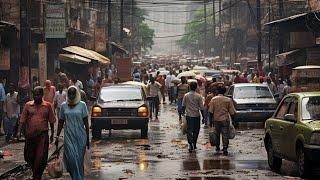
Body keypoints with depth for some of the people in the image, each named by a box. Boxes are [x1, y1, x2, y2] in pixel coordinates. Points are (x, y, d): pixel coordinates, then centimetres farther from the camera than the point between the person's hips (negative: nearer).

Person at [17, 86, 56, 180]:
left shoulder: (48, 105, 2)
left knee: (41, 157, -9)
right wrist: (19, 131, -6)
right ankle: (35, 171, 34)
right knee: (28, 156, 9)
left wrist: (52, 134, 11)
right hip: (30, 135, 2)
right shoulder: (28, 105, 4)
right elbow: (22, 119, 4)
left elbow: (51, 121, 8)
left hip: (42, 135, -2)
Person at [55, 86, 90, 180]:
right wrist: (57, 136, 7)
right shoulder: (64, 106, 6)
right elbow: (60, 122, 11)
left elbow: (86, 123, 1)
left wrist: (87, 139, 1)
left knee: (79, 159, -1)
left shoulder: (82, 105, 0)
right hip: (68, 136, 1)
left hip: (80, 137, -1)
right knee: (71, 159, -6)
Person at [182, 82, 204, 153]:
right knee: (196, 130, 15)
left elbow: (183, 106, 6)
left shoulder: (186, 96, -3)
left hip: (188, 115, 1)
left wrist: (183, 113, 20)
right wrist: (203, 116, 3)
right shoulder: (198, 96, -8)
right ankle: (194, 144, 19)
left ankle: (190, 144, -11)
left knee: (189, 130, 2)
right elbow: (201, 107, -5)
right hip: (196, 115, -1)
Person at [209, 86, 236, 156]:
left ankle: (217, 147, 30)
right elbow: (232, 112, -2)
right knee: (225, 134, 0)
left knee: (217, 134, 19)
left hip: (216, 119, 2)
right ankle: (225, 149, -10)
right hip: (225, 120, -1)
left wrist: (211, 120, 6)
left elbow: (211, 111, -4)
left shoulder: (213, 99, -3)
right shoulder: (228, 100, -4)